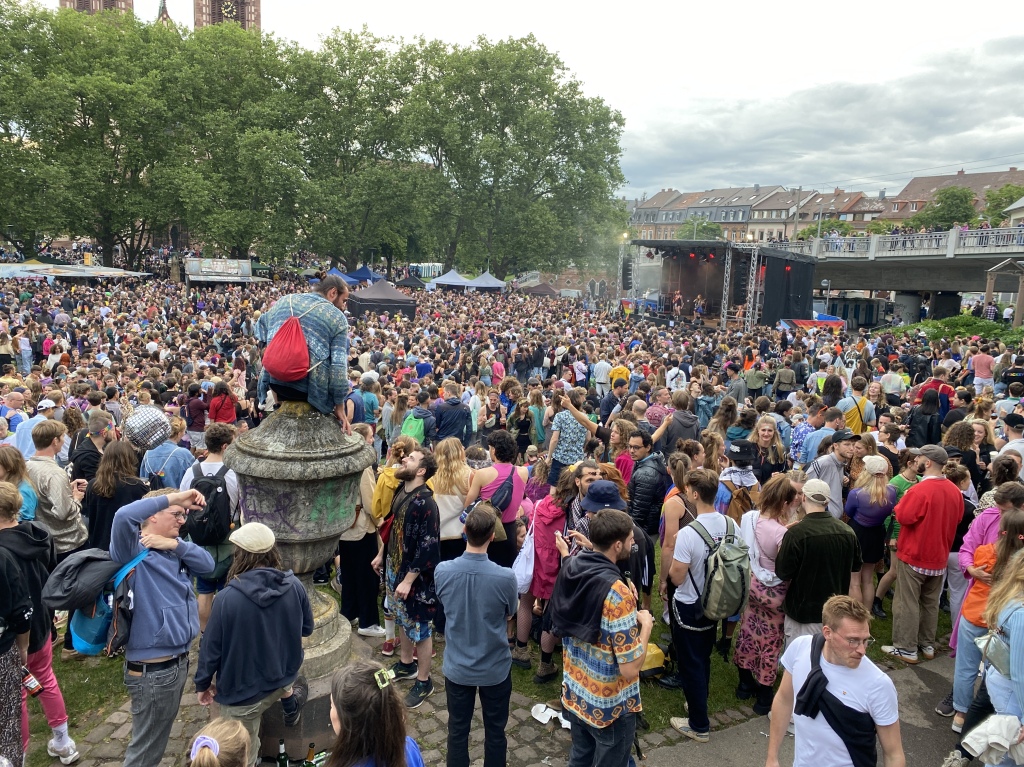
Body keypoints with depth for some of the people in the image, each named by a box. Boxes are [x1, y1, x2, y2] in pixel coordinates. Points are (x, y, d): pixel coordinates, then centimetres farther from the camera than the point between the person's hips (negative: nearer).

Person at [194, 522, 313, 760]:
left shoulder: (228, 598, -28)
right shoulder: (294, 586, -17)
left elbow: (211, 647, -15)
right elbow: (306, 628, 0)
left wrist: (202, 683, 3)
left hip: (244, 692, -5)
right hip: (285, 675, 5)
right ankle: (291, 706, 62)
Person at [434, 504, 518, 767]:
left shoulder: (442, 571, -19)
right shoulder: (505, 577, -26)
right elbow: (511, 612, -5)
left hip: (457, 667, 2)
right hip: (495, 669, -2)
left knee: (457, 731, 21)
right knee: (495, 732, 19)